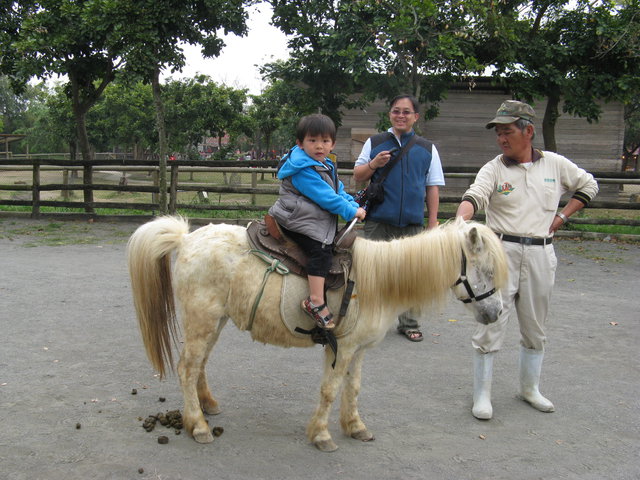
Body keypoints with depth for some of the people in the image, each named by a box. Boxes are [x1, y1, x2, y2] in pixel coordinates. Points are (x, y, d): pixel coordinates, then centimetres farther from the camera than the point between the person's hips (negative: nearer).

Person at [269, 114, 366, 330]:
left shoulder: (327, 167, 16)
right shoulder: (302, 169, -17)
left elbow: (339, 191, 19)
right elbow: (325, 197, -20)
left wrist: (355, 206, 1)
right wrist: (351, 212, -15)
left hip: (320, 221, 11)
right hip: (296, 222, -10)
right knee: (321, 250, -25)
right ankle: (315, 302, -28)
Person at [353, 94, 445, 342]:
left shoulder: (427, 149, 10)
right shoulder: (374, 143, 7)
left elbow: (433, 188, 10)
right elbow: (358, 176, 10)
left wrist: (433, 223, 4)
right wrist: (373, 164, -11)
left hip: (412, 222, 1)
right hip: (379, 221, -1)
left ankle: (408, 323, 21)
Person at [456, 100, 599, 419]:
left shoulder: (555, 164, 5)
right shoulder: (493, 169, -4)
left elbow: (588, 186, 19)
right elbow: (474, 196, -22)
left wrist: (562, 216, 7)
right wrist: (460, 221, -43)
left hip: (540, 254, 3)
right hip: (502, 252, -3)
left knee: (535, 329, 14)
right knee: (490, 324, -3)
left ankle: (530, 389, 32)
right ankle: (482, 395, 9)